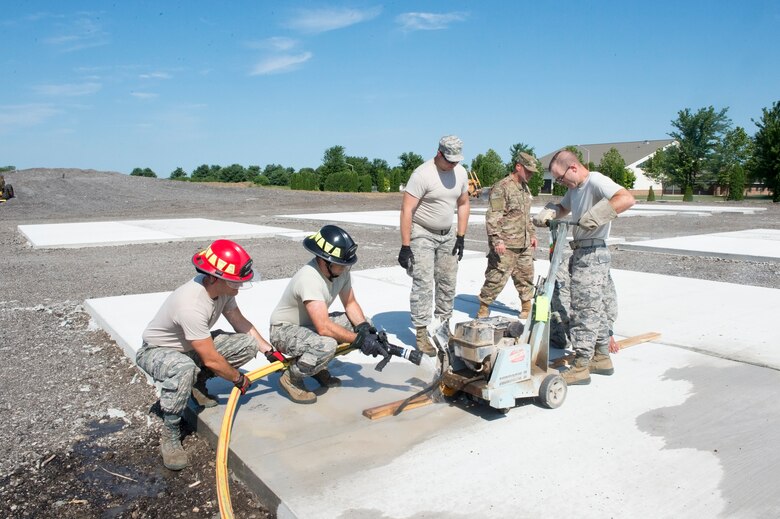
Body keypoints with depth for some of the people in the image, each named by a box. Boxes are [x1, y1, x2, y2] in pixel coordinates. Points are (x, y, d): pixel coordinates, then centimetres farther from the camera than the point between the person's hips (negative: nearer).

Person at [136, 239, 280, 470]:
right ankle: (170, 435, -19)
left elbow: (240, 322, 2)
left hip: (191, 346, 7)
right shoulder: (192, 306, -38)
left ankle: (197, 383, 8)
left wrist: (269, 351, -2)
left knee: (248, 343, -12)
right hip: (156, 351, -7)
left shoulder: (223, 288, -15)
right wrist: (238, 379, -15)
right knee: (183, 368, -42)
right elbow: (211, 360, -31)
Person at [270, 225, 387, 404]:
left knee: (363, 324, -5)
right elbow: (324, 327, -39)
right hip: (285, 329, -8)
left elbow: (350, 303, 1)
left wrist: (365, 329, -17)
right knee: (326, 345, -37)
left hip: (311, 323, 8)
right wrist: (359, 340, -33)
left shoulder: (341, 270, -9)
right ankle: (291, 378, -7)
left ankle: (319, 367, 10)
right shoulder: (309, 278, -34)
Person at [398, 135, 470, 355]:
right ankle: (422, 334, -3)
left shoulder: (461, 172, 1)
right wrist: (405, 246, -23)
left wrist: (460, 237, 6)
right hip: (422, 235, -6)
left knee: (448, 283, 9)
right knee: (423, 284, -9)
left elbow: (463, 204, 12)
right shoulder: (422, 174, -19)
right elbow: (406, 210, -20)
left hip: (448, 235, 6)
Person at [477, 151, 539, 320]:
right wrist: (497, 240, -21)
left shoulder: (525, 187, 17)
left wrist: (532, 234, 23)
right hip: (506, 245, -8)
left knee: (526, 275, 14)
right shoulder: (501, 187, -13)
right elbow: (493, 217, -17)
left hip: (524, 244, 8)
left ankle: (526, 307, 28)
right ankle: (483, 307, 9)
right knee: (497, 277, -5)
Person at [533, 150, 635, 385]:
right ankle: (602, 357, 28)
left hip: (592, 253, -10)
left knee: (584, 310, -6)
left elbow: (628, 198, -30)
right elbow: (562, 208, 28)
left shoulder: (596, 181, -16)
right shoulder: (575, 188, 14)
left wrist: (595, 215, -35)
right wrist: (547, 214, 7)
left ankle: (581, 366, 1)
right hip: (581, 252, 10)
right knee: (595, 308, 17)